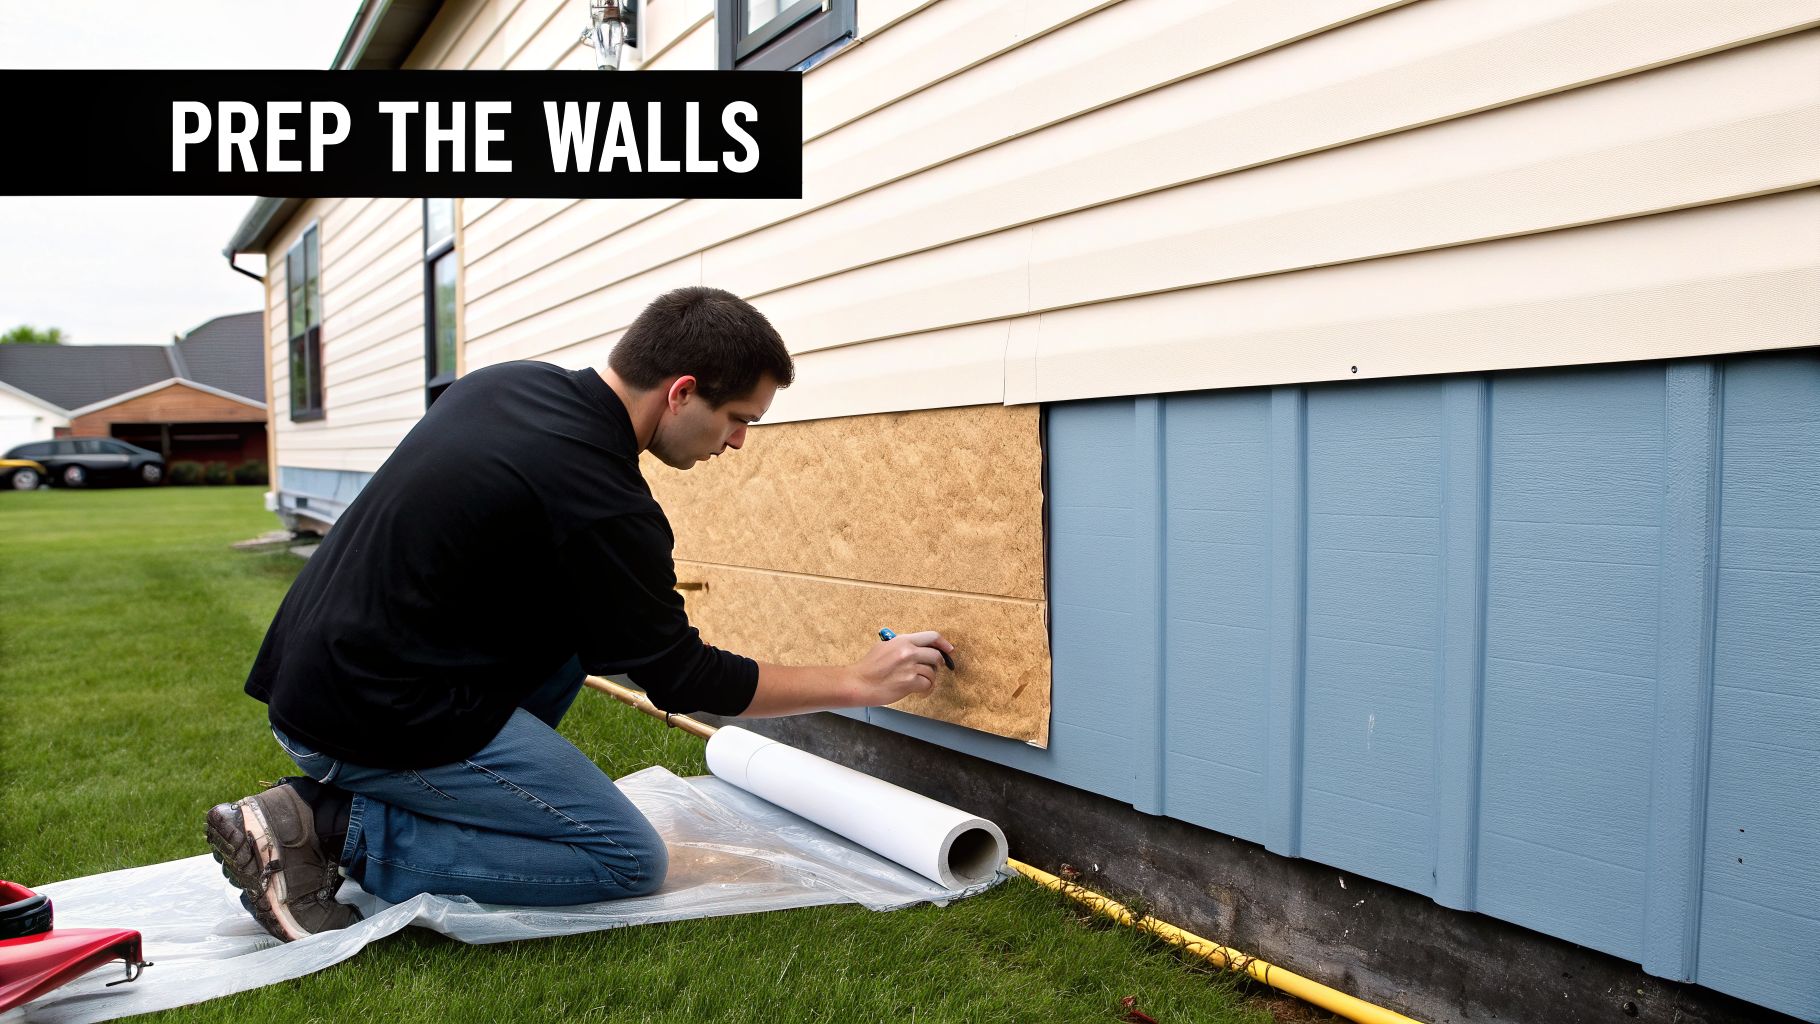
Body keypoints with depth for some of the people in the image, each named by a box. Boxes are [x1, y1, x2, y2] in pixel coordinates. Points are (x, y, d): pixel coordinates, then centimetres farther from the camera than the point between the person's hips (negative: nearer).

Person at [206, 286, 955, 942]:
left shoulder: (510, 382, 3)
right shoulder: (603, 502, -21)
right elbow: (681, 679, -9)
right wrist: (860, 683, -1)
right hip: (373, 718, -9)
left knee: (581, 619, 18)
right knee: (630, 861, -3)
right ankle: (334, 829, -5)